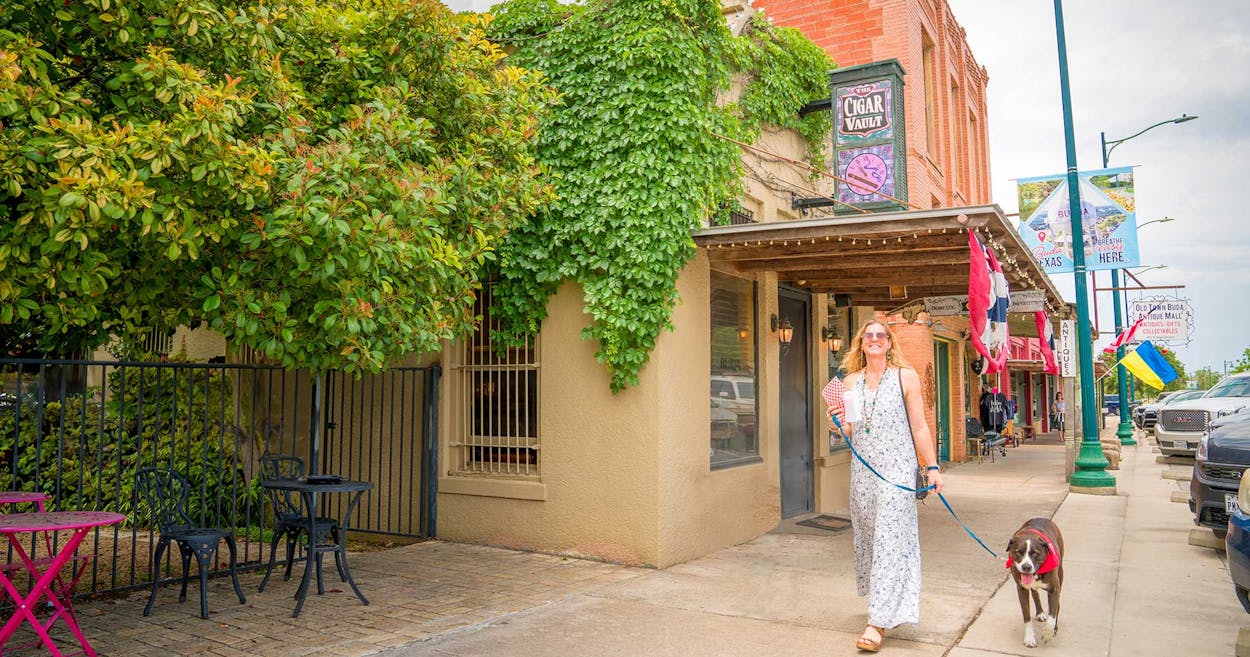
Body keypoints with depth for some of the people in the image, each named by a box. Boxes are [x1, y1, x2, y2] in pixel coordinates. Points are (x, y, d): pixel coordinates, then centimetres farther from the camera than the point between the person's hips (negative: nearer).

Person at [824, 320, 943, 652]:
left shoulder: (906, 376, -1)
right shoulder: (851, 381, 9)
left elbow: (919, 427, 1)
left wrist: (932, 467, -2)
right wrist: (836, 422, -7)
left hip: (896, 467, -4)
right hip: (862, 467, 5)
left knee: (890, 538, -8)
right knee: (867, 535, 10)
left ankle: (879, 621, -9)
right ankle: (889, 608, 28)